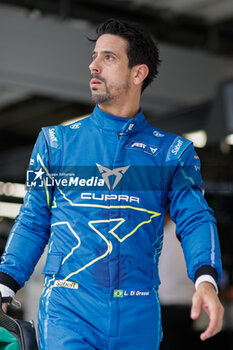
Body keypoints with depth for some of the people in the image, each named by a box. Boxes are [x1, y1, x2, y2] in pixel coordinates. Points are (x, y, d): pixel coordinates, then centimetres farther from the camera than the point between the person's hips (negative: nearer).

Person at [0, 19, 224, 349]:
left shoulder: (172, 152, 8)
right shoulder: (57, 141, 10)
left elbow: (194, 219, -1)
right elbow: (33, 222, 11)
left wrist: (206, 281, -19)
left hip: (138, 319, 1)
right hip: (68, 310, -1)